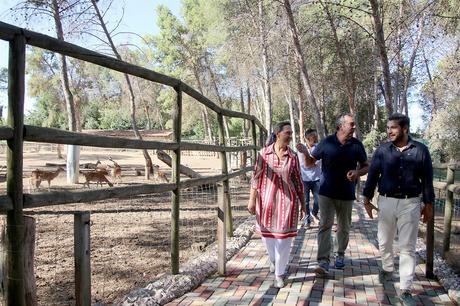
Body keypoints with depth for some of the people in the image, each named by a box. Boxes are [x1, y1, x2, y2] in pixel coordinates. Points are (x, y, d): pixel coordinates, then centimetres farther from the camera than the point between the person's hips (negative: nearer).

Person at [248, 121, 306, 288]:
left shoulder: (293, 156, -1)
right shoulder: (264, 153, -4)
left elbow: (298, 181, 4)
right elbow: (256, 176, -1)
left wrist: (303, 204, 6)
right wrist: (252, 200, -3)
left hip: (287, 200, 0)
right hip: (267, 199, 1)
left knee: (284, 237, 0)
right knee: (266, 233, 14)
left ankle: (279, 274, 16)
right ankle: (273, 259, 45)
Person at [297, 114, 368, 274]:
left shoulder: (356, 145, 0)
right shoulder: (326, 142, -5)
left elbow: (366, 166, 10)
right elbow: (311, 162, 2)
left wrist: (357, 172, -12)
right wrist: (305, 153, -19)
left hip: (346, 194, 2)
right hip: (327, 192, -2)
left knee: (344, 227, 14)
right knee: (325, 225, -9)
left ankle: (340, 254, 35)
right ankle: (323, 262, -10)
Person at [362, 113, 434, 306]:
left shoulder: (420, 150, -3)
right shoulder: (382, 150, -1)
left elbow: (427, 179, 4)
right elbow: (373, 175, 3)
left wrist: (428, 204, 5)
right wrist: (367, 200, 3)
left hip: (410, 203, -1)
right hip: (386, 202, 2)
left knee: (407, 247, 2)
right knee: (384, 241, 14)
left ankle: (405, 290, 9)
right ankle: (387, 269, 42)